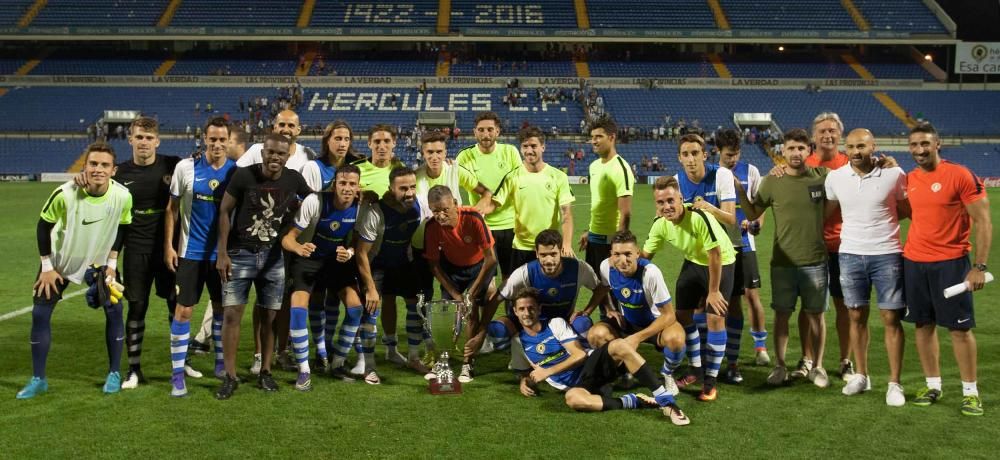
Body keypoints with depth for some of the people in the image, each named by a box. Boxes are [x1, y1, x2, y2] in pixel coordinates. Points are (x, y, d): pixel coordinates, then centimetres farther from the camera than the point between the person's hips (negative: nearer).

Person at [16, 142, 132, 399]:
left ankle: (114, 374, 10)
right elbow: (44, 225, -12)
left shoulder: (122, 196, -22)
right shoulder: (65, 194, -28)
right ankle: (38, 380, 8)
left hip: (101, 260, 1)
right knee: (40, 313, -4)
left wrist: (112, 262, -4)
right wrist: (47, 267, -11)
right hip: (61, 260, -1)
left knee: (114, 310, -7)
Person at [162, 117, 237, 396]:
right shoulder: (186, 168, -5)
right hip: (191, 251, -2)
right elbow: (172, 208, 2)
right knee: (183, 310, -4)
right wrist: (168, 245, -2)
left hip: (222, 253, 2)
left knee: (222, 308, 13)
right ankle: (177, 374, 4)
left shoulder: (237, 171, -2)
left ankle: (221, 363, 32)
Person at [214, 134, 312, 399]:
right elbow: (225, 212, -3)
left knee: (270, 316, 5)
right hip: (240, 254, -2)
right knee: (232, 313, -6)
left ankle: (265, 372, 18)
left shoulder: (294, 179, -2)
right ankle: (230, 376, 4)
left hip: (274, 256, 2)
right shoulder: (244, 175, -9)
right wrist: (222, 254, -6)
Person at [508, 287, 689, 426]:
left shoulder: (556, 324, 2)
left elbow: (580, 355, -6)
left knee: (619, 345, -35)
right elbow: (525, 371, 24)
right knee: (573, 398, -41)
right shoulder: (518, 341, 9)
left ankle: (665, 401, -33)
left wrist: (547, 371, -12)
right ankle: (631, 402, -25)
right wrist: (524, 381, -1)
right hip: (575, 385, 0)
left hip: (591, 366, 0)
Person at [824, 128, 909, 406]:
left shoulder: (894, 174, -7)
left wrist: (878, 217, -3)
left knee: (891, 318, 0)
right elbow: (829, 212, 13)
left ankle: (894, 383, 8)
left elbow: (907, 210, 5)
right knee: (857, 316, 10)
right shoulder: (835, 177, 1)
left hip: (887, 255, -2)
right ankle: (861, 375, 24)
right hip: (850, 255, 3)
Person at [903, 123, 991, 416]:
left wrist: (979, 266, -15)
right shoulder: (909, 180, 7)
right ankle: (933, 386, 21)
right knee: (923, 325, 9)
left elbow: (983, 221, -11)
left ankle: (971, 392, 11)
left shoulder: (961, 176, -10)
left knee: (960, 328, 1)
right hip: (914, 262, 5)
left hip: (951, 262, -5)